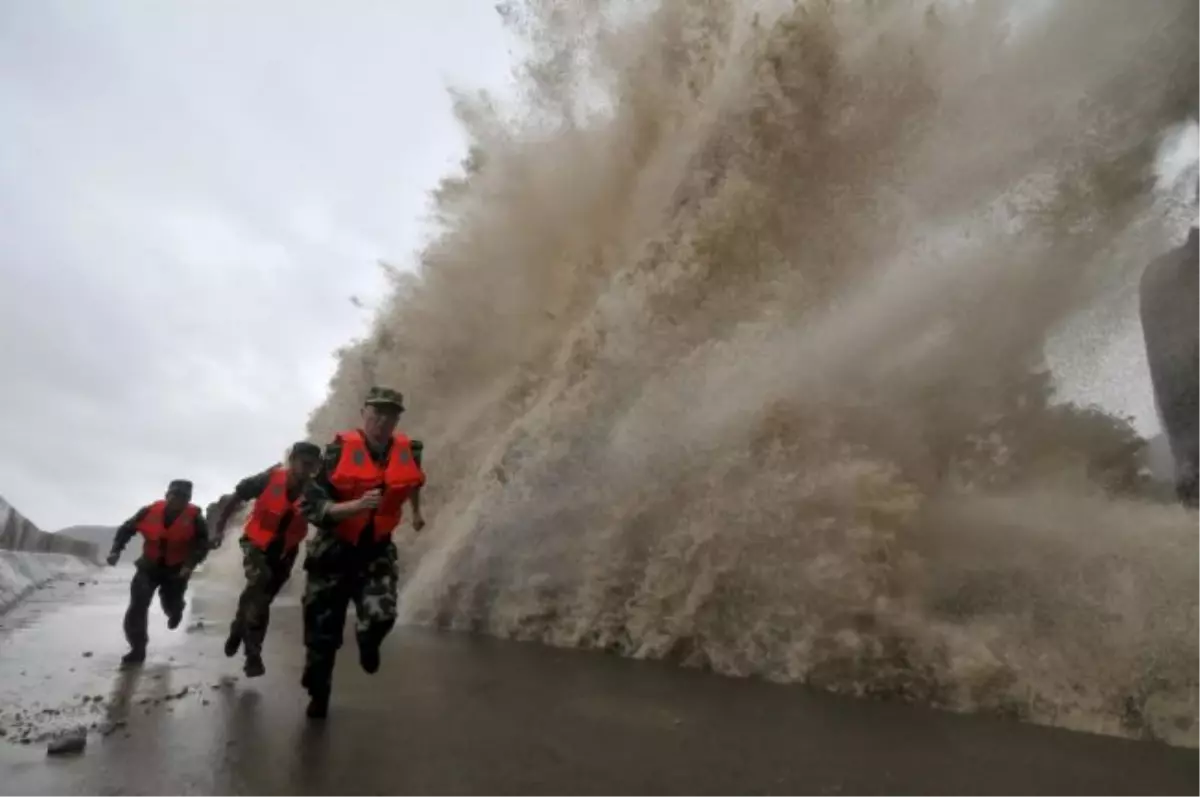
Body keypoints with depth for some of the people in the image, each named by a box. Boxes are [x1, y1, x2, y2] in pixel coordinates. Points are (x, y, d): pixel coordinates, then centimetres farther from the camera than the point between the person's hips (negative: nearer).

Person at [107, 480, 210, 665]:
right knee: (137, 606, -9)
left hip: (177, 570, -1)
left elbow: (202, 544, -15)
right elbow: (127, 528, 0)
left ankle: (175, 610, 52)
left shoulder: (194, 518, -17)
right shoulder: (150, 511, -13)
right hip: (149, 566, 1)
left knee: (171, 606, 10)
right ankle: (137, 649, 3)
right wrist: (116, 550, -11)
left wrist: (190, 564, -29)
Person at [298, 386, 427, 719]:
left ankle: (367, 641, 17)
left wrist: (417, 512, 31)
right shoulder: (340, 451, -19)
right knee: (323, 632, 8)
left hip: (376, 550, 1)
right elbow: (311, 506, -20)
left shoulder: (408, 452, -9)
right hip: (333, 551, -1)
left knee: (382, 616, -22)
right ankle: (318, 694, 36)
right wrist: (357, 505, -35)